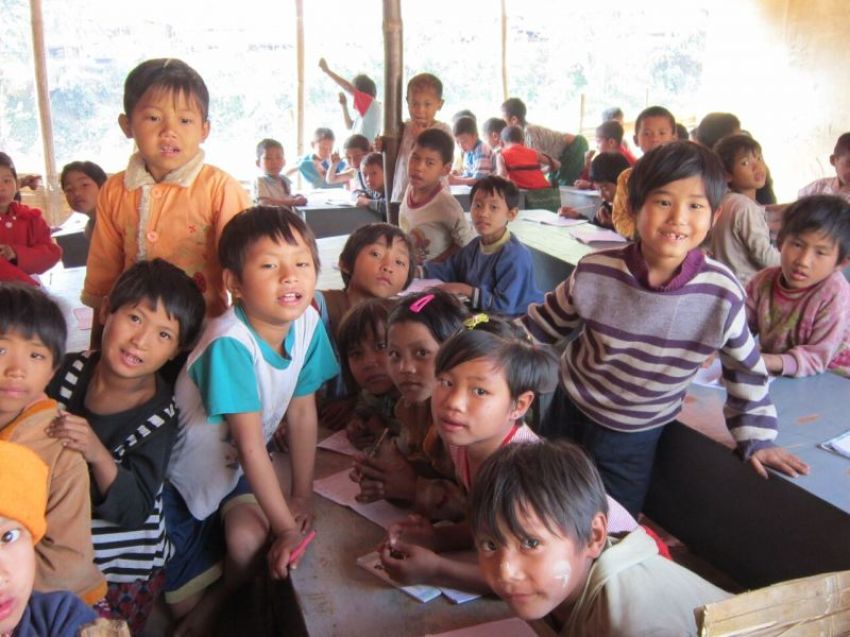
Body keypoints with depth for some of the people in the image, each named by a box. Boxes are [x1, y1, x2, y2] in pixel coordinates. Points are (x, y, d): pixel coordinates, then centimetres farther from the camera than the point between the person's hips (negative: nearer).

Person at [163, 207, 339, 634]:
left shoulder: (309, 323, -16)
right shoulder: (230, 343, -32)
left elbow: (302, 413, -6)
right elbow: (251, 446, -28)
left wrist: (301, 496, -3)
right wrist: (287, 527, -23)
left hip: (240, 469, 4)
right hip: (186, 472, -4)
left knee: (250, 541, -20)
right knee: (183, 600, 1)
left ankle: (222, 601, 12)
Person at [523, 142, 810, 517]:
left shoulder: (722, 294, -21)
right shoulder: (595, 273, -20)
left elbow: (744, 368, -4)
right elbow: (547, 322, -2)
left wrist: (756, 439, 1)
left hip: (636, 439, -1)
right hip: (569, 414, 1)